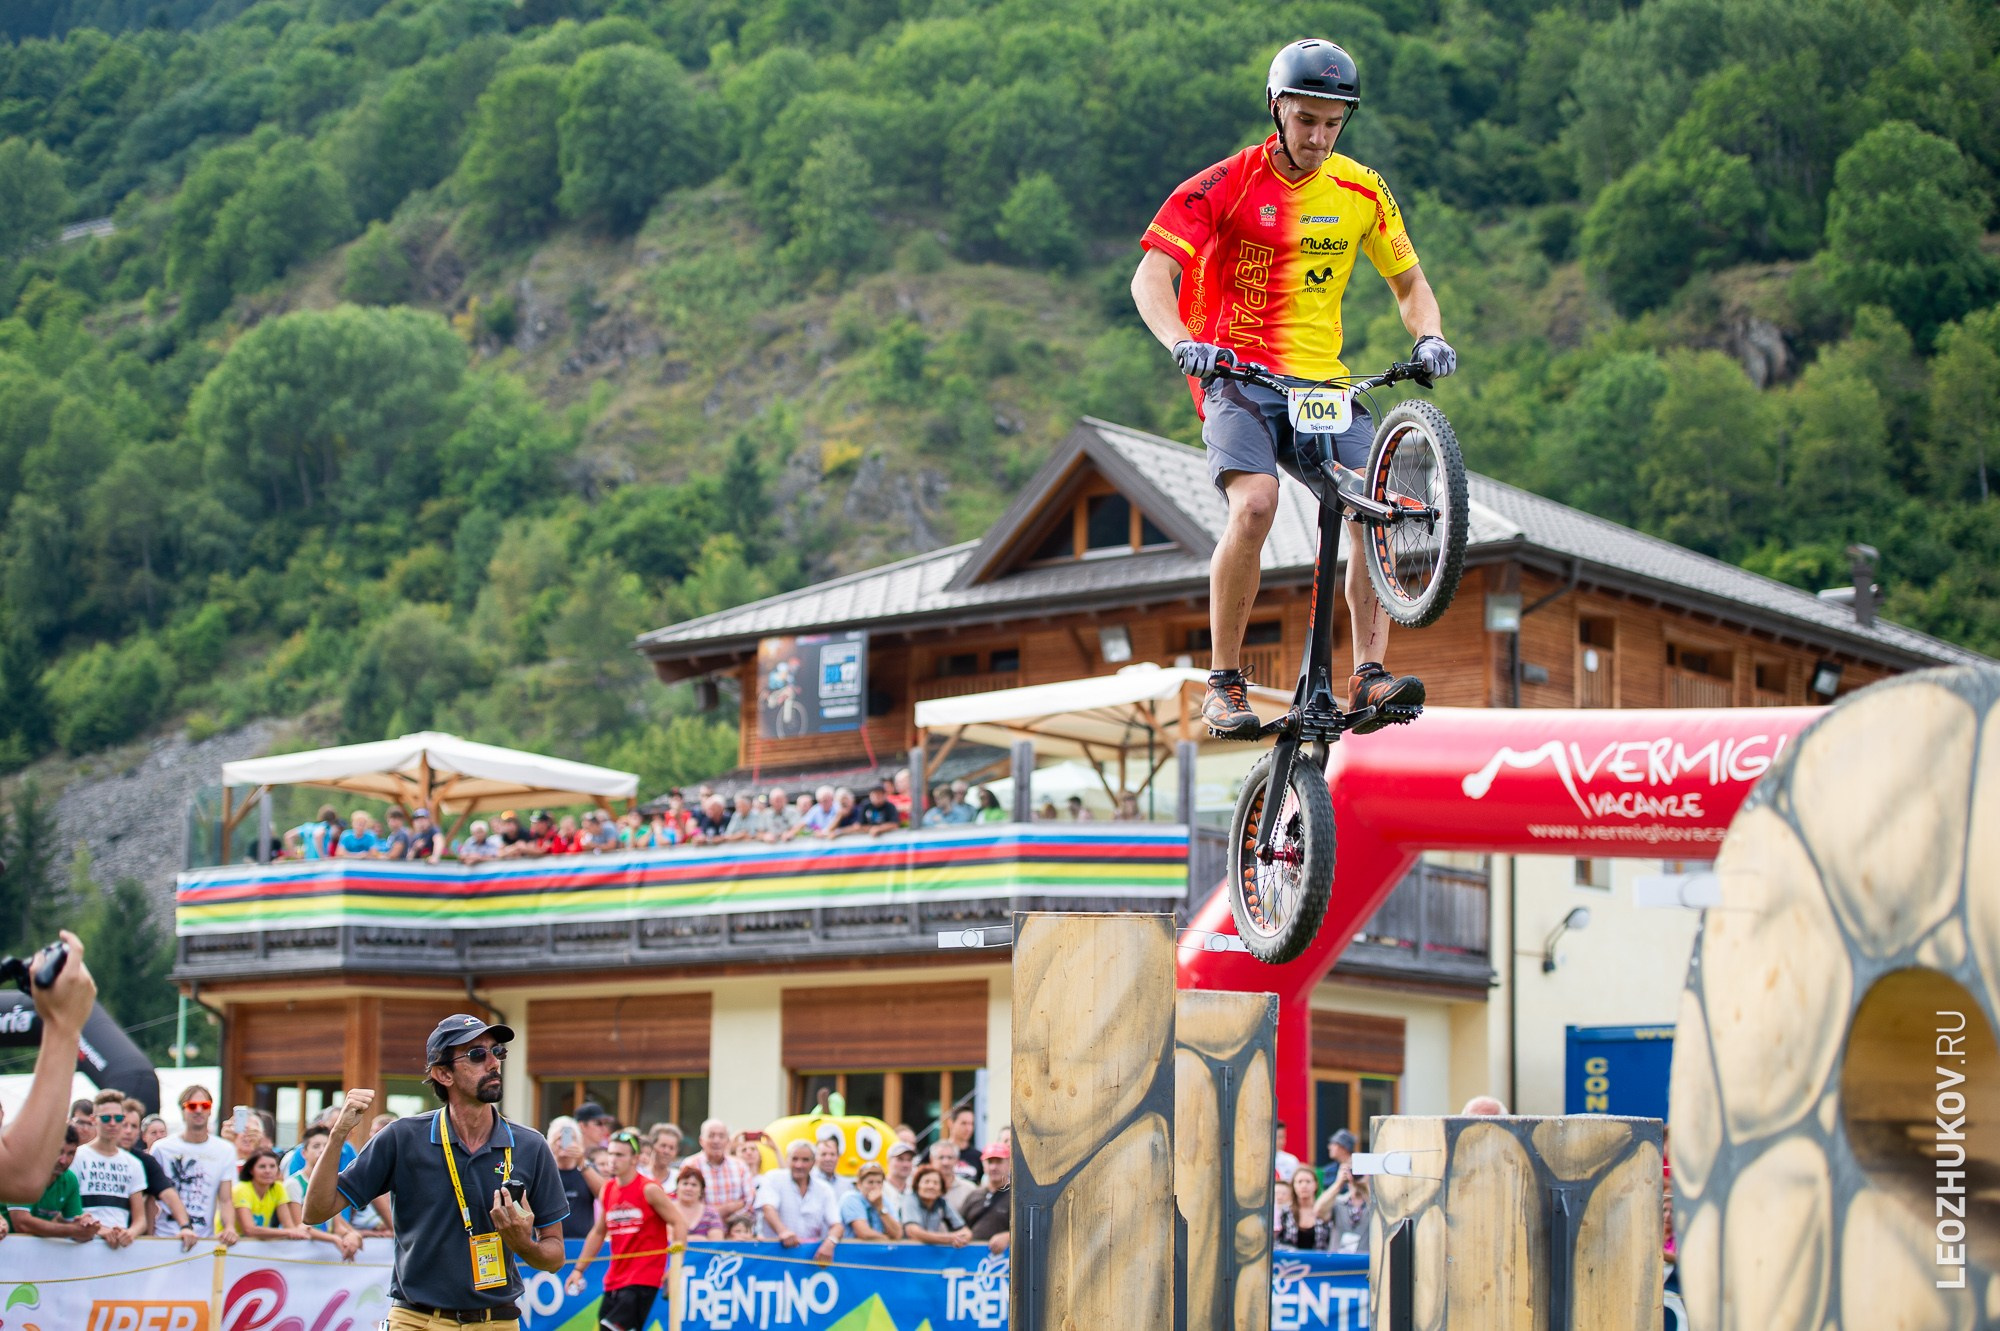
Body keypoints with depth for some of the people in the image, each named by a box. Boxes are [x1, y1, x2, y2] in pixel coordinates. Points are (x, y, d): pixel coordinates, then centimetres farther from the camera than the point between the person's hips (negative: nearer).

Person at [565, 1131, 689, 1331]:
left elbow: (680, 1222, -8)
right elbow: (598, 1232, 21)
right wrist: (579, 1269, 17)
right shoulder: (607, 1189, 10)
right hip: (615, 1278, 7)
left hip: (643, 1279, -7)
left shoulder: (649, 1189, -8)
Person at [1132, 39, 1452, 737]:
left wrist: (1429, 338, -5)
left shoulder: (1361, 191, 7)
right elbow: (1151, 277, -13)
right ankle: (1224, 683, -18)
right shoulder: (1225, 185, -6)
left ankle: (1367, 678, -14)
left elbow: (1409, 283, 16)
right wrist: (1182, 344, -33)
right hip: (1237, 374, -4)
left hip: (1324, 381, 4)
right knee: (1255, 505, -29)